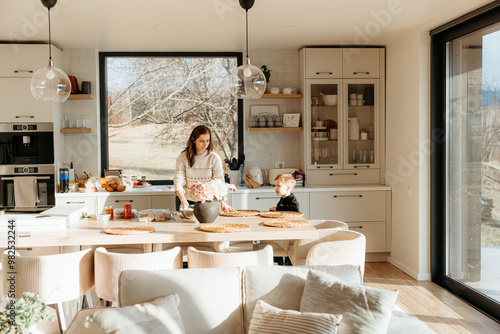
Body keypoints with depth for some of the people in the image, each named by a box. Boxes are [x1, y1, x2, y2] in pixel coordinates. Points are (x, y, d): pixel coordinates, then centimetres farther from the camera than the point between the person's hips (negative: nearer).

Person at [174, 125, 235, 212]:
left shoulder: (214, 158, 0)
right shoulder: (182, 158, 0)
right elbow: (178, 182, -6)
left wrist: (222, 202, -21)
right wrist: (183, 200, -23)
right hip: (189, 202, 0)